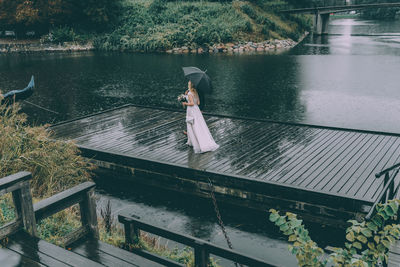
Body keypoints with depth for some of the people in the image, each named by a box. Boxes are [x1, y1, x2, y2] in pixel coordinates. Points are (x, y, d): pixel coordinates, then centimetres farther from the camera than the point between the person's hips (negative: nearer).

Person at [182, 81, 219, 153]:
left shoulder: (189, 94, -16)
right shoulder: (196, 93, 6)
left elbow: (192, 103, -23)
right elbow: (198, 103, 8)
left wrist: (185, 103, -9)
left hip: (191, 111, -7)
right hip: (197, 109, 7)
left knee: (193, 128, -1)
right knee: (201, 126, 11)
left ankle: (198, 145, -1)